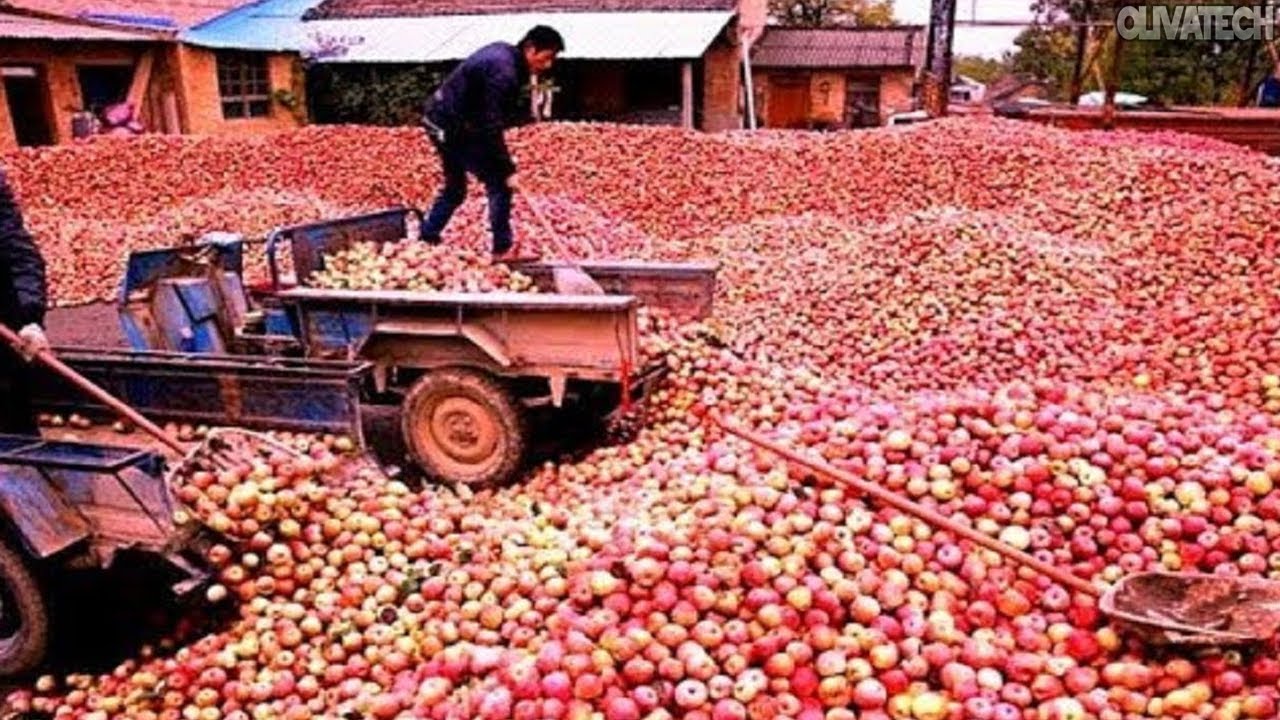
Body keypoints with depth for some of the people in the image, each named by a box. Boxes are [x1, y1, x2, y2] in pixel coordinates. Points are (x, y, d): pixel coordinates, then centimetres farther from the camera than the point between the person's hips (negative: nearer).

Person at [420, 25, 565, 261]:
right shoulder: (504, 72, -24)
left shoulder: (503, 52, 6)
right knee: (498, 183, -4)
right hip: (454, 128, -10)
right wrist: (509, 171, -23)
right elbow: (492, 128, -26)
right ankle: (503, 249, 2)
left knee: (455, 188, 21)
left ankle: (426, 239, 29)